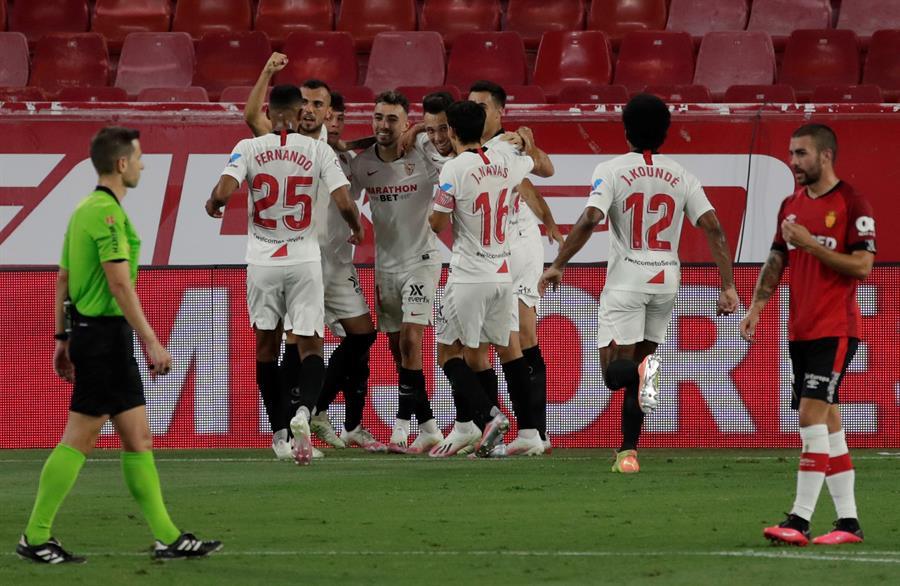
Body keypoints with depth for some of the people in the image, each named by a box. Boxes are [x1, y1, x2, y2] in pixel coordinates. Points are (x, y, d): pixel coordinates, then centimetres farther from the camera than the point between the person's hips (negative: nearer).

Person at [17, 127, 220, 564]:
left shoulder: (85, 209, 14)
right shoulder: (108, 212, -16)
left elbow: (62, 280, 17)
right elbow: (120, 283, -21)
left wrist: (63, 338, 20)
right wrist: (152, 342, -20)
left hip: (89, 332, 10)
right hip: (105, 335, -10)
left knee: (138, 438, 9)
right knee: (78, 440, -5)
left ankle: (167, 537, 11)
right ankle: (36, 537, -1)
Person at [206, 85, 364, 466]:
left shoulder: (248, 149, -4)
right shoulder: (318, 151, -4)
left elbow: (222, 193, -16)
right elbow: (344, 203, -11)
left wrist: (212, 205, 8)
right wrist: (357, 228, 10)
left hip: (262, 261, 1)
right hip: (304, 260, -1)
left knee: (266, 344, 15)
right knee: (311, 345, 3)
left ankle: (279, 434, 17)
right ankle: (304, 410, -26)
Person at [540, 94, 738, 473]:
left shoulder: (611, 171, -4)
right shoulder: (681, 176, 5)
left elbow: (589, 220, -17)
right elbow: (713, 228, -2)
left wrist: (557, 266, -11)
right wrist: (728, 286, -1)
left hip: (626, 281, -4)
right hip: (666, 280, 4)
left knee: (616, 371, -1)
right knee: (635, 376, 14)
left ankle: (643, 370, -35)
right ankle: (628, 452, 10)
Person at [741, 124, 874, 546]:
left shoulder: (852, 205, -8)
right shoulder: (791, 206, 14)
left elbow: (862, 265, -14)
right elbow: (777, 261, 19)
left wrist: (810, 243, -18)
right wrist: (756, 305, 6)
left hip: (835, 329, -8)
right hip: (801, 330, 8)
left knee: (812, 416, -15)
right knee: (826, 421, 7)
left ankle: (799, 520, -18)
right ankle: (848, 522, 11)